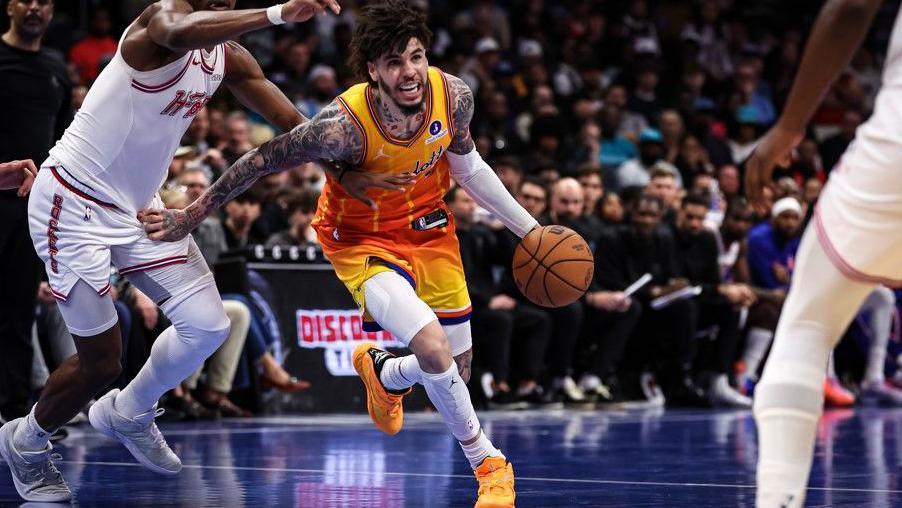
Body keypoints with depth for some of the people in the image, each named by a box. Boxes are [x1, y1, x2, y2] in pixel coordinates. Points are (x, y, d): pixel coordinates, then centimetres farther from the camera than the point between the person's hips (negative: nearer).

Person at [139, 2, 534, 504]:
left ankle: (384, 374, 48)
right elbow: (263, 159, -21)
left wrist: (528, 227, 6)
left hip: (429, 227, 5)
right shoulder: (344, 125, -34)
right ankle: (488, 463, -6)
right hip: (364, 240, -5)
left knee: (458, 368, 12)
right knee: (432, 343, -27)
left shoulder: (454, 96, -20)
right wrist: (190, 217, -13)